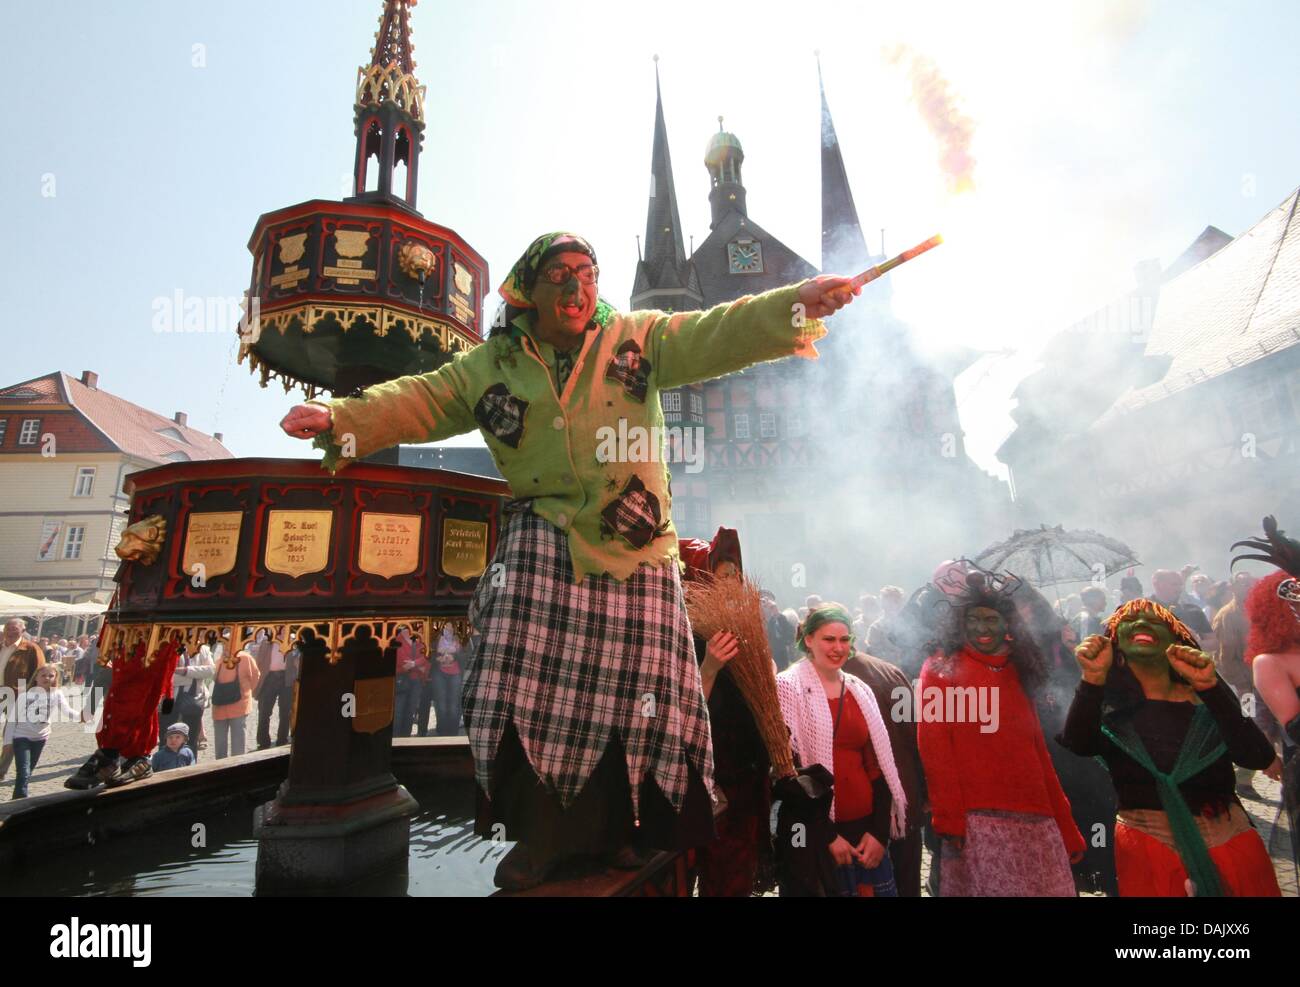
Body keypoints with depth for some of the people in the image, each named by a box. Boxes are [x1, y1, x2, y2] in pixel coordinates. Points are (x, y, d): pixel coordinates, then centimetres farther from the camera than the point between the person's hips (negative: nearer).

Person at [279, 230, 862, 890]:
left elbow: (716, 334, -3)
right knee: (530, 685, -7)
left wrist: (796, 303, -16)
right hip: (543, 542, 0)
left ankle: (600, 831, 29)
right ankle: (541, 833, 15)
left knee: (627, 692, 4)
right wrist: (338, 418, -6)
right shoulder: (493, 365, 11)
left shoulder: (638, 340, 7)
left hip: (635, 545, 0)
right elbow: (420, 402, 7)